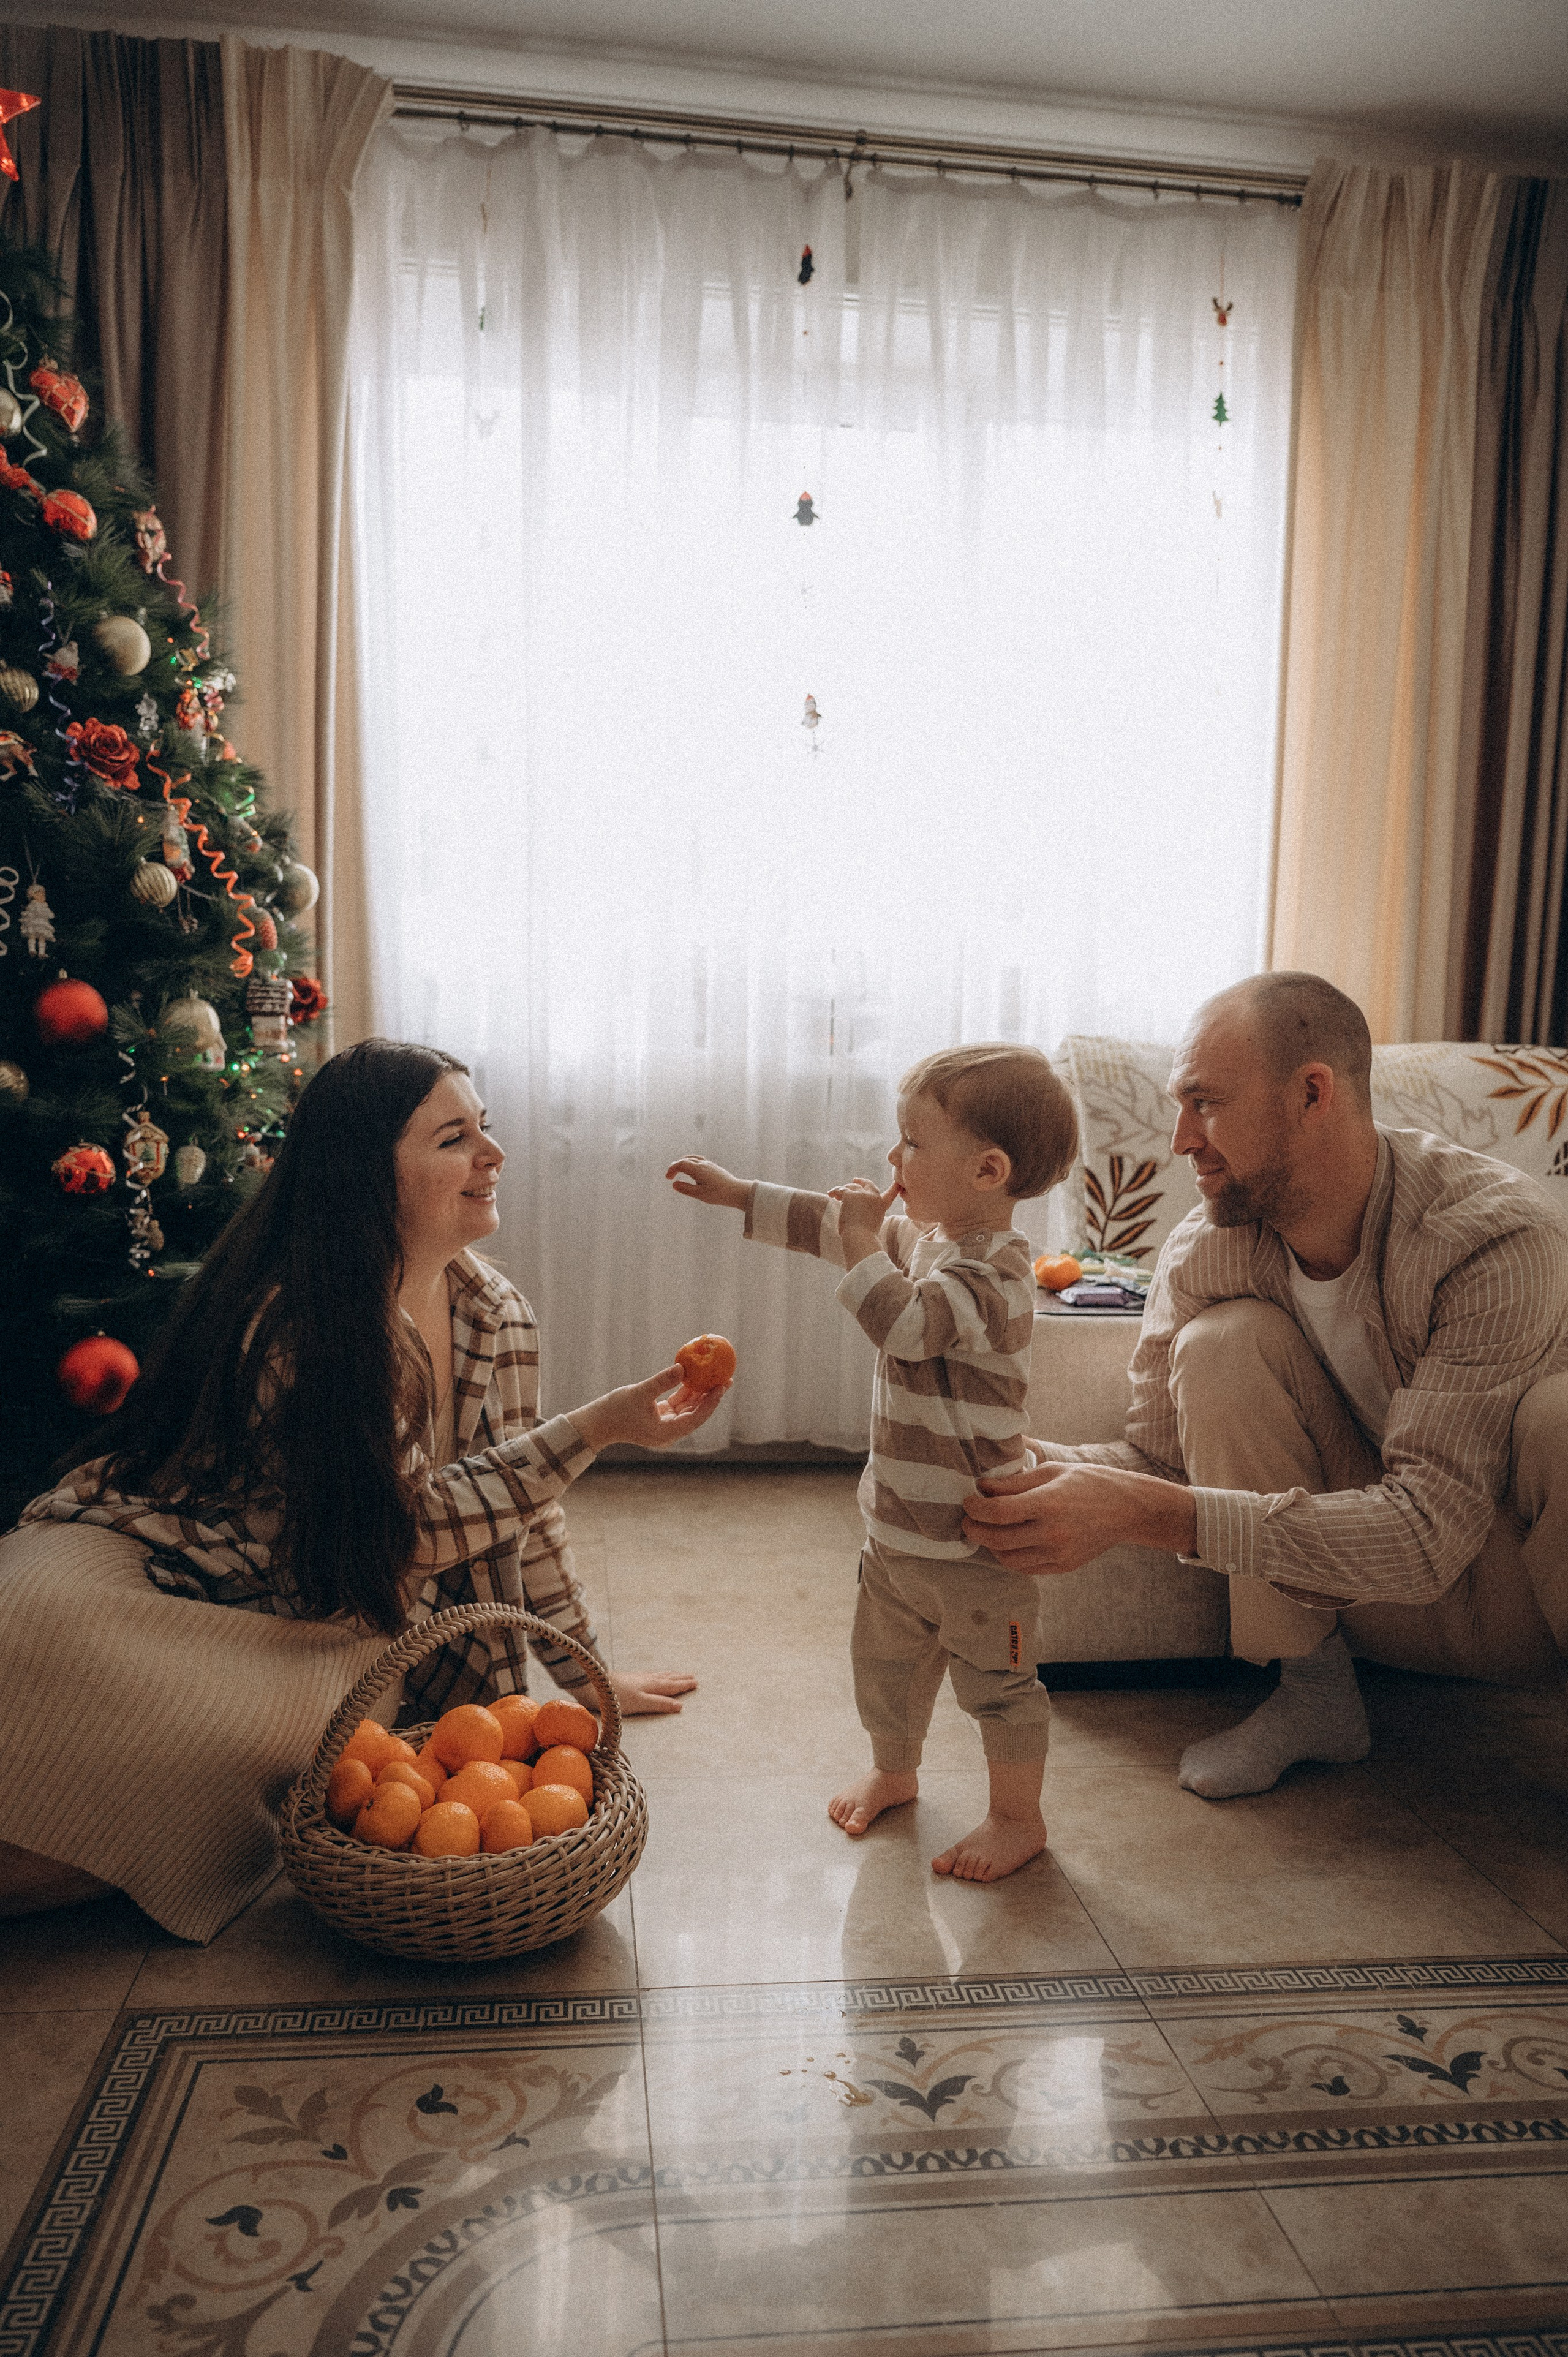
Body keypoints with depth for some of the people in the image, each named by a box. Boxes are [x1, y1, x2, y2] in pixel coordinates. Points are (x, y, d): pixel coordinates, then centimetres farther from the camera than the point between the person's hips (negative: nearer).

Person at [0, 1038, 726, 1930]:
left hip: (329, 1630, 4)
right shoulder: (288, 1319, -22)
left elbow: (523, 1507, 10)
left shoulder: (496, 1316, -2)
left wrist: (585, 1674, 16)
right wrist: (596, 1428, -23)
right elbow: (405, 1526, -21)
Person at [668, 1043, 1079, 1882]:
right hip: (900, 1517, 9)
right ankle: (893, 1769, 48)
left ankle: (1017, 1817, 29)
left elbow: (905, 1323, -40)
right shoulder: (920, 1234, 3)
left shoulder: (993, 1270, -26)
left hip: (976, 1532, -9)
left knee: (995, 1679, 10)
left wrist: (861, 1232, -29)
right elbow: (826, 1226, 15)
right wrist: (734, 1193, 16)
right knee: (885, 1656, 24)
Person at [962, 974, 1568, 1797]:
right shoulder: (1203, 1254, -14)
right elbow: (1161, 1457, -7)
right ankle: (1315, 1692, -5)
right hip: (1383, 1593, 4)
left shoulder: (1497, 1234, -28)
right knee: (1223, 1343, -22)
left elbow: (1428, 1530, -35)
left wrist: (1140, 1512, -43)